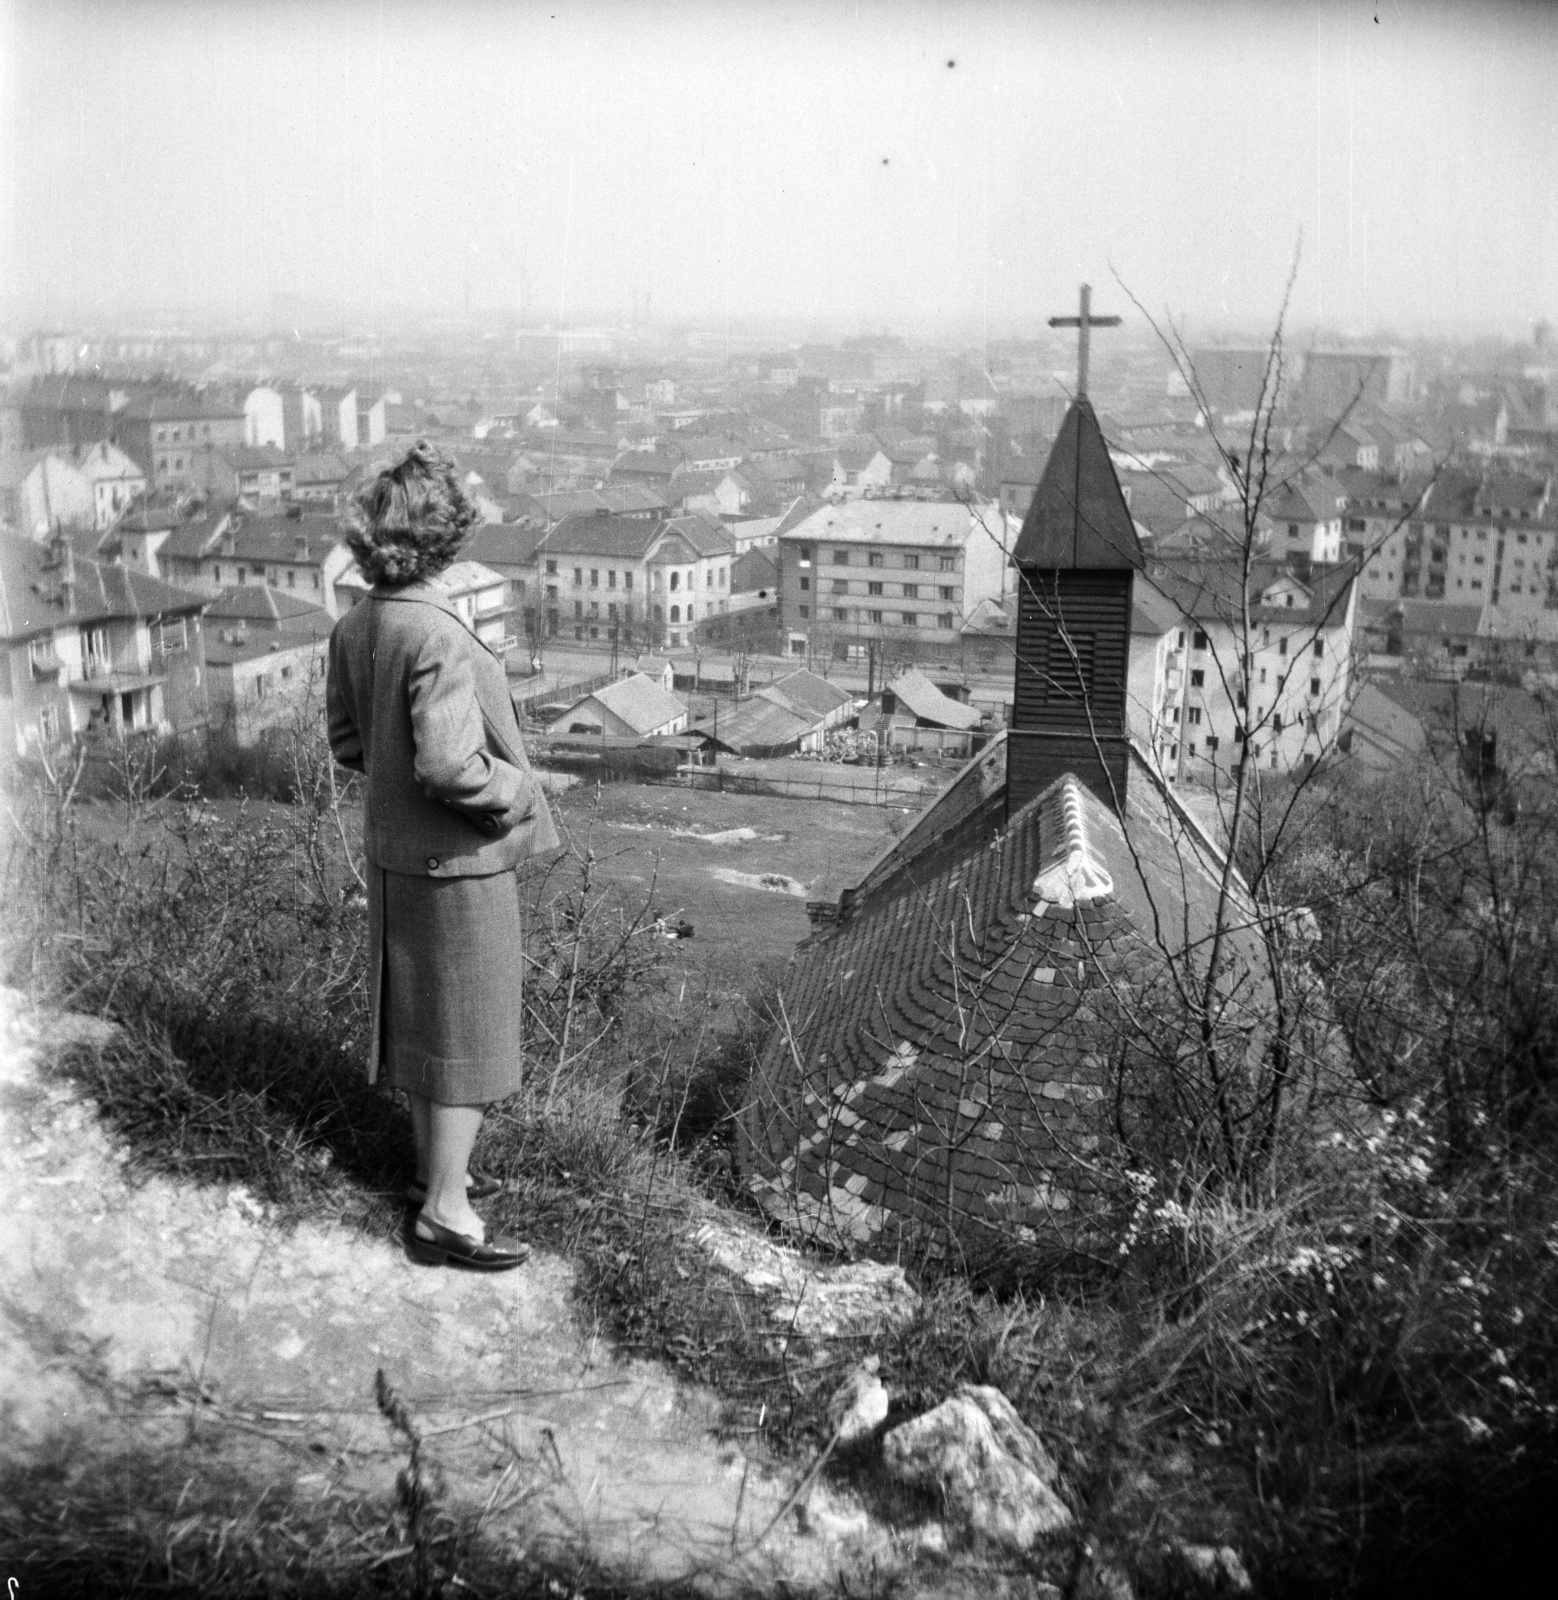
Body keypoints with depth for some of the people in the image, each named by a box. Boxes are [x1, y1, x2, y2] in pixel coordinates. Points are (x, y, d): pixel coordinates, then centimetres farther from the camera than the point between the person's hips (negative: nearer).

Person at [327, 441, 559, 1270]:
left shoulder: (355, 626, -1)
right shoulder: (439, 637, -27)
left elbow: (347, 740, 9)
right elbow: (449, 764, -30)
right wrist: (516, 791, -14)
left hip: (393, 853, 8)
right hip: (459, 863, -8)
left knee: (419, 1019, 21)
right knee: (469, 1037, 5)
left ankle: (435, 1168, 38)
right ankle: (445, 1214, 14)